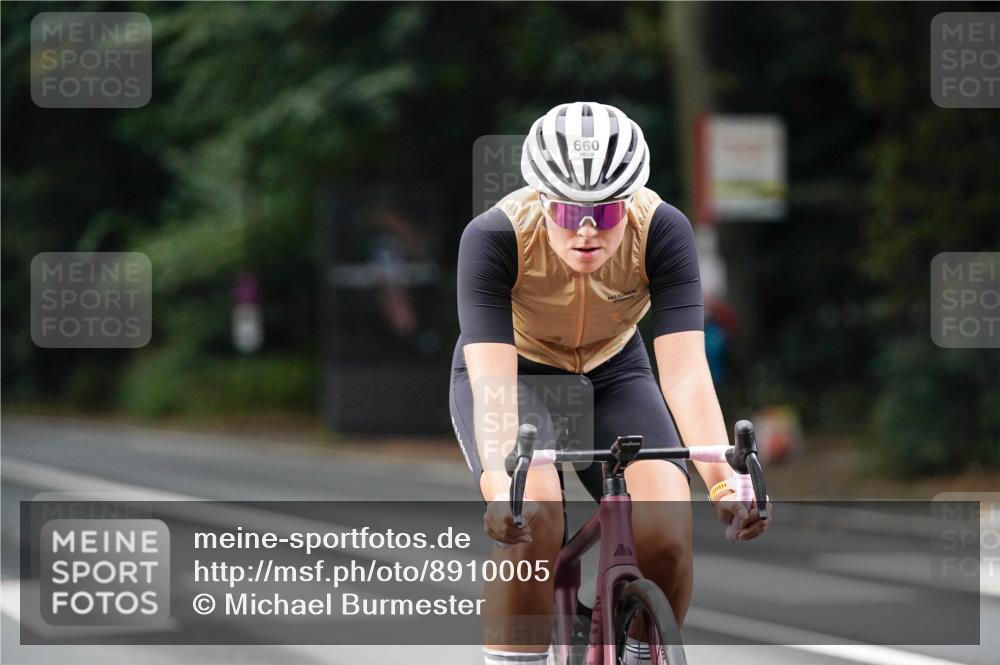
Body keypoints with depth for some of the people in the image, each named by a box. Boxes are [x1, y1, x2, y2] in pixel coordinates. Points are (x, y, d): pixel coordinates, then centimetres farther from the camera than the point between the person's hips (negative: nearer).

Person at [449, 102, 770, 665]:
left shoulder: (663, 231, -28)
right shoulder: (494, 237, -32)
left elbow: (686, 372, -33)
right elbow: (492, 381, -40)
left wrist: (724, 480, -49)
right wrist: (499, 487, -56)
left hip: (612, 375, 2)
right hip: (514, 374, -2)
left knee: (668, 530, -22)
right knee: (533, 517, -31)